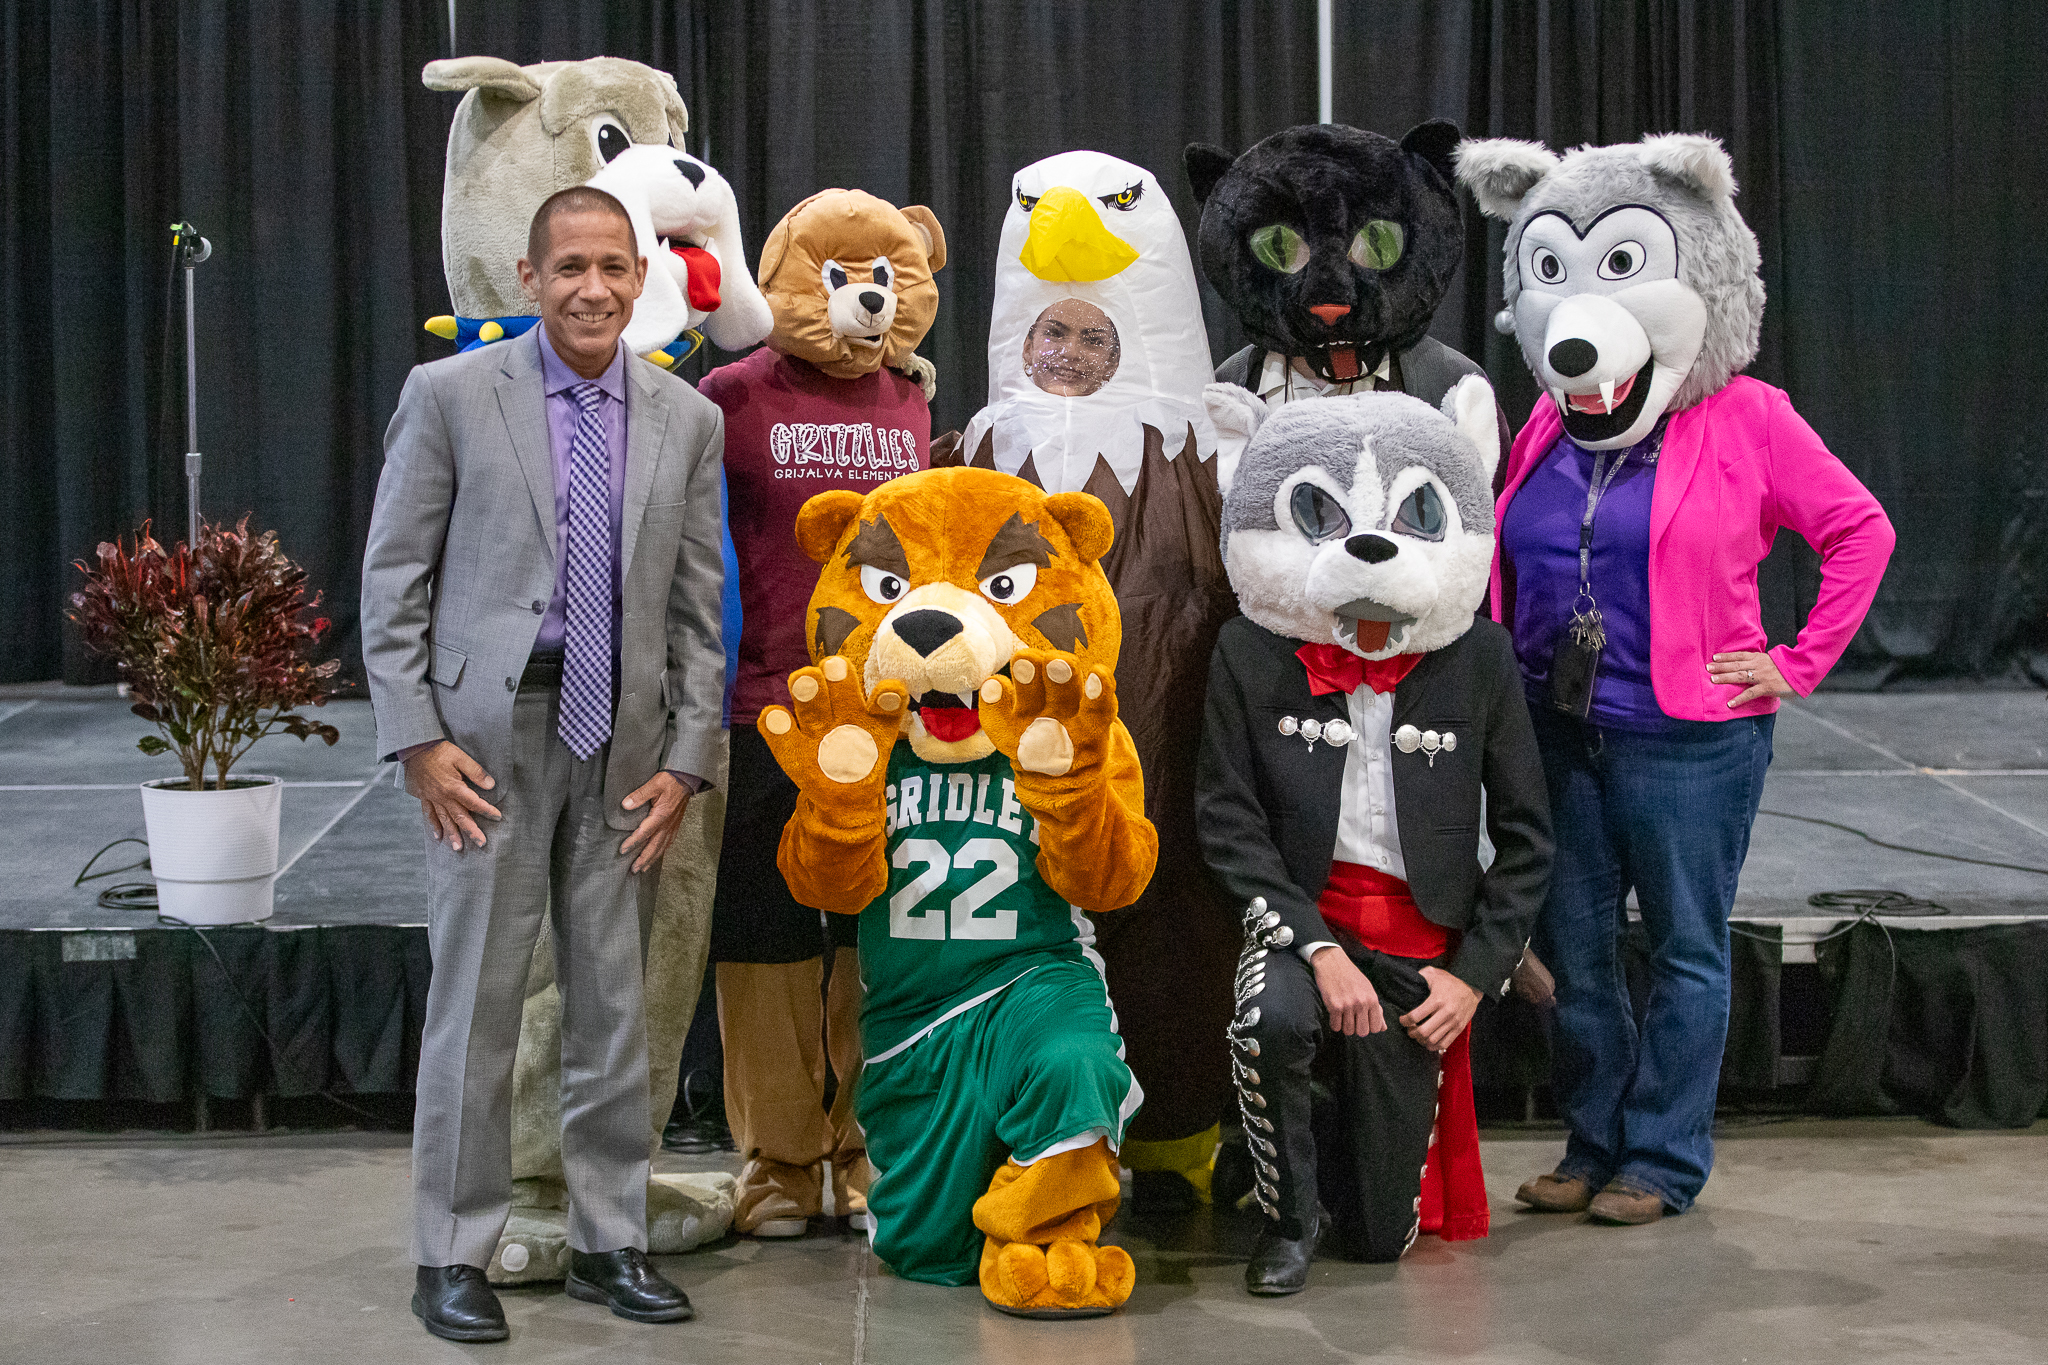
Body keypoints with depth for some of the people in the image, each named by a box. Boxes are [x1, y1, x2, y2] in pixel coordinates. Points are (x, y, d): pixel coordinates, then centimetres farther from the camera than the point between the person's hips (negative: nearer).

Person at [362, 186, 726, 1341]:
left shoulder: (688, 421, 8)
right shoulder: (451, 395, -1)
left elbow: (698, 609, 9)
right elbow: (393, 581, -1)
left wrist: (686, 760, 1)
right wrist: (417, 738, -8)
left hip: (624, 741, 3)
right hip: (489, 732, -3)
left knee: (616, 1004, 9)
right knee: (477, 999, 0)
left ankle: (612, 1242, 20)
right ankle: (454, 1255, 11)